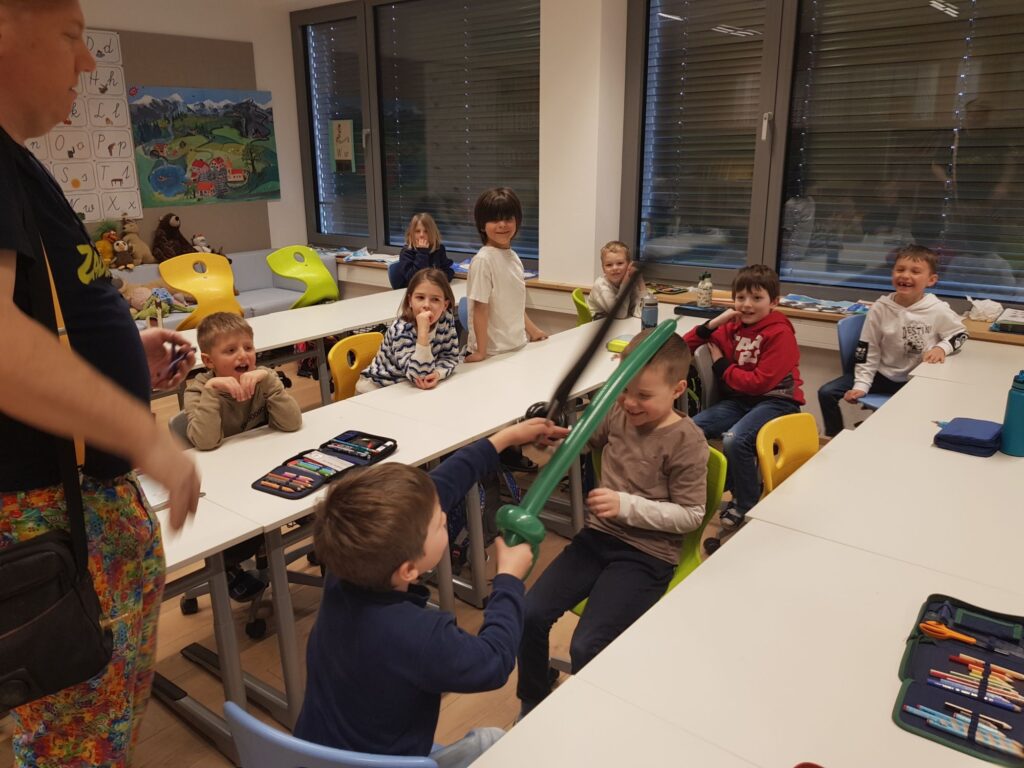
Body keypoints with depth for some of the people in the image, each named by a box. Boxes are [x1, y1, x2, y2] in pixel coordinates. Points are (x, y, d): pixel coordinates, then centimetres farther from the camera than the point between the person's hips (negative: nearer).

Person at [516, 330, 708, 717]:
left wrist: (627, 505, -22)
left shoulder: (687, 441, -13)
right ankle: (532, 705, 18)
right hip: (598, 536, 6)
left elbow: (690, 515, -11)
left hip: (647, 554, -5)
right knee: (529, 615, -8)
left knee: (586, 648, -20)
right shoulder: (618, 416, 2)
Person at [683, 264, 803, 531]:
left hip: (776, 401, -6)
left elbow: (761, 382, -19)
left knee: (734, 439, -31)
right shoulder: (732, 327, 4)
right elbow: (685, 347, 4)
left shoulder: (780, 333, -12)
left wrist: (722, 367, -10)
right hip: (741, 398, 6)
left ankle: (747, 504, -5)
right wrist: (711, 325, -10)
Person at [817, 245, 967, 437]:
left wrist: (942, 348, -17)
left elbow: (960, 334, 5)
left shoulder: (938, 310, -12)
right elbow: (867, 352, -6)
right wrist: (861, 385, -13)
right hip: (883, 375, 2)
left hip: (918, 381, -2)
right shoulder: (880, 308, -10)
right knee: (827, 393, -9)